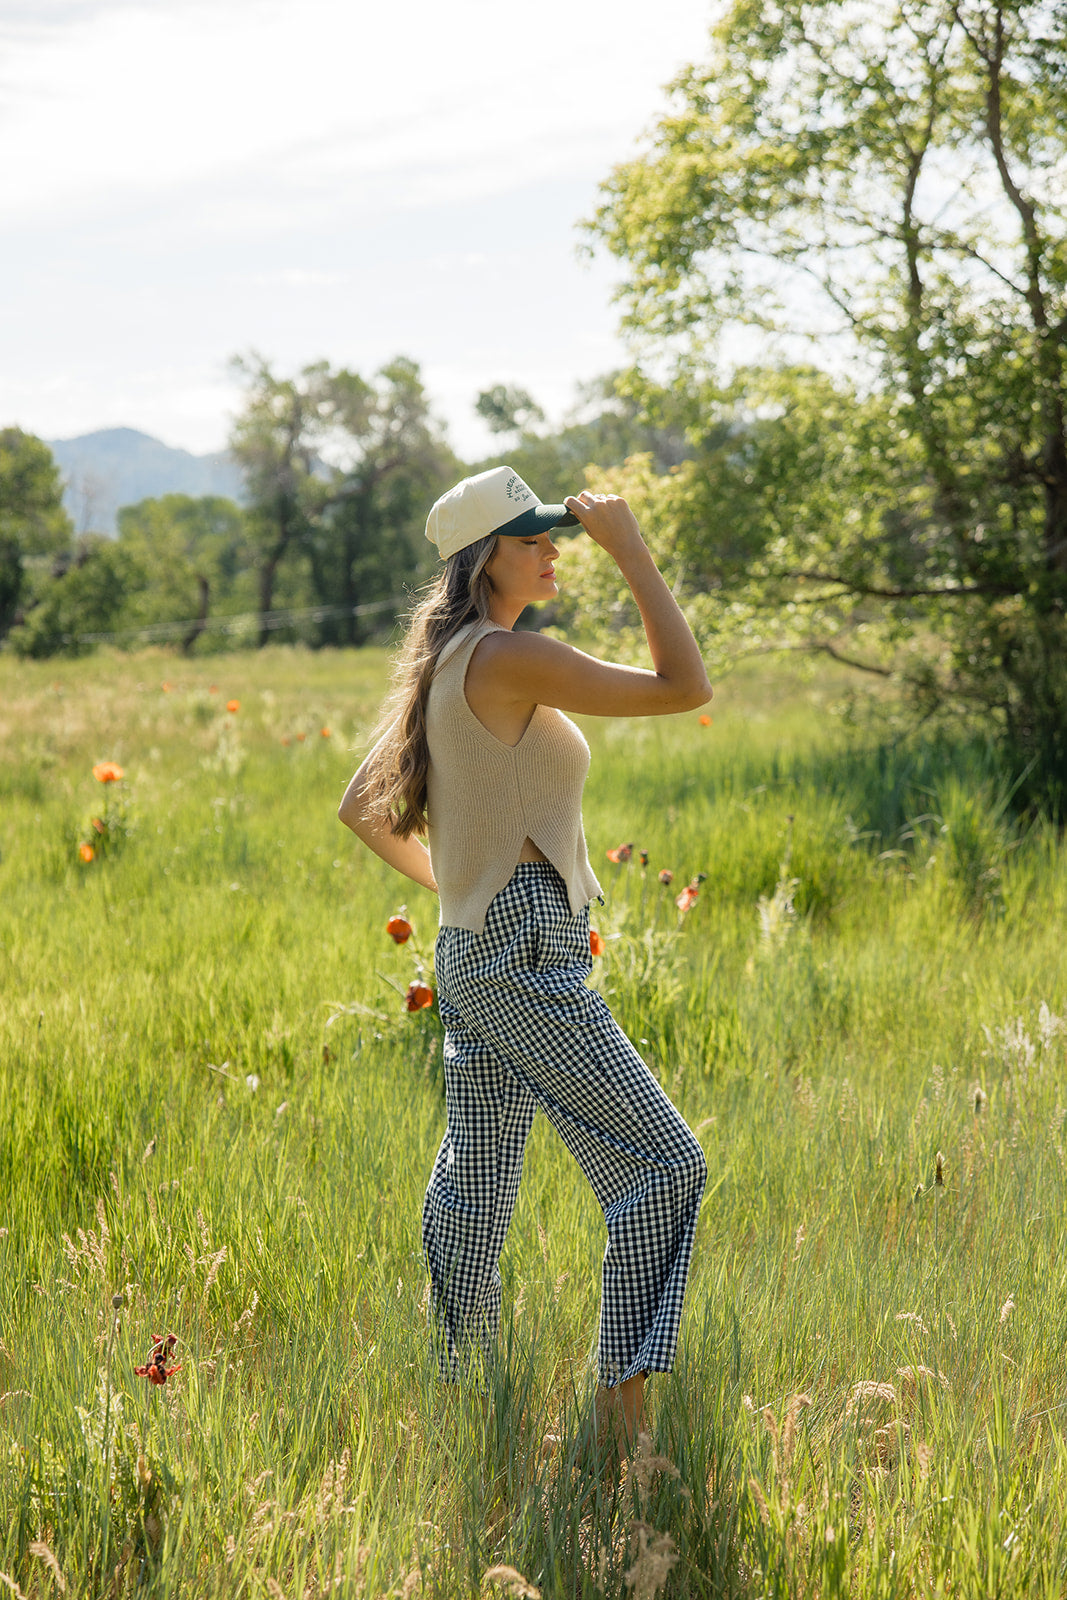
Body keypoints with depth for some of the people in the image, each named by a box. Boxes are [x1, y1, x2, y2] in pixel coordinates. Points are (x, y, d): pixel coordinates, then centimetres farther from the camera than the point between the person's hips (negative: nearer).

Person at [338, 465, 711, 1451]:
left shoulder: (441, 671, 14)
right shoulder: (508, 658, -14)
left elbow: (362, 808, 24)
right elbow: (685, 688, -16)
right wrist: (632, 553, -12)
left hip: (475, 955, 10)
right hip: (527, 960, -10)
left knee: (473, 1190, 15)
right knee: (664, 1163, -9)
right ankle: (624, 1406, -13)